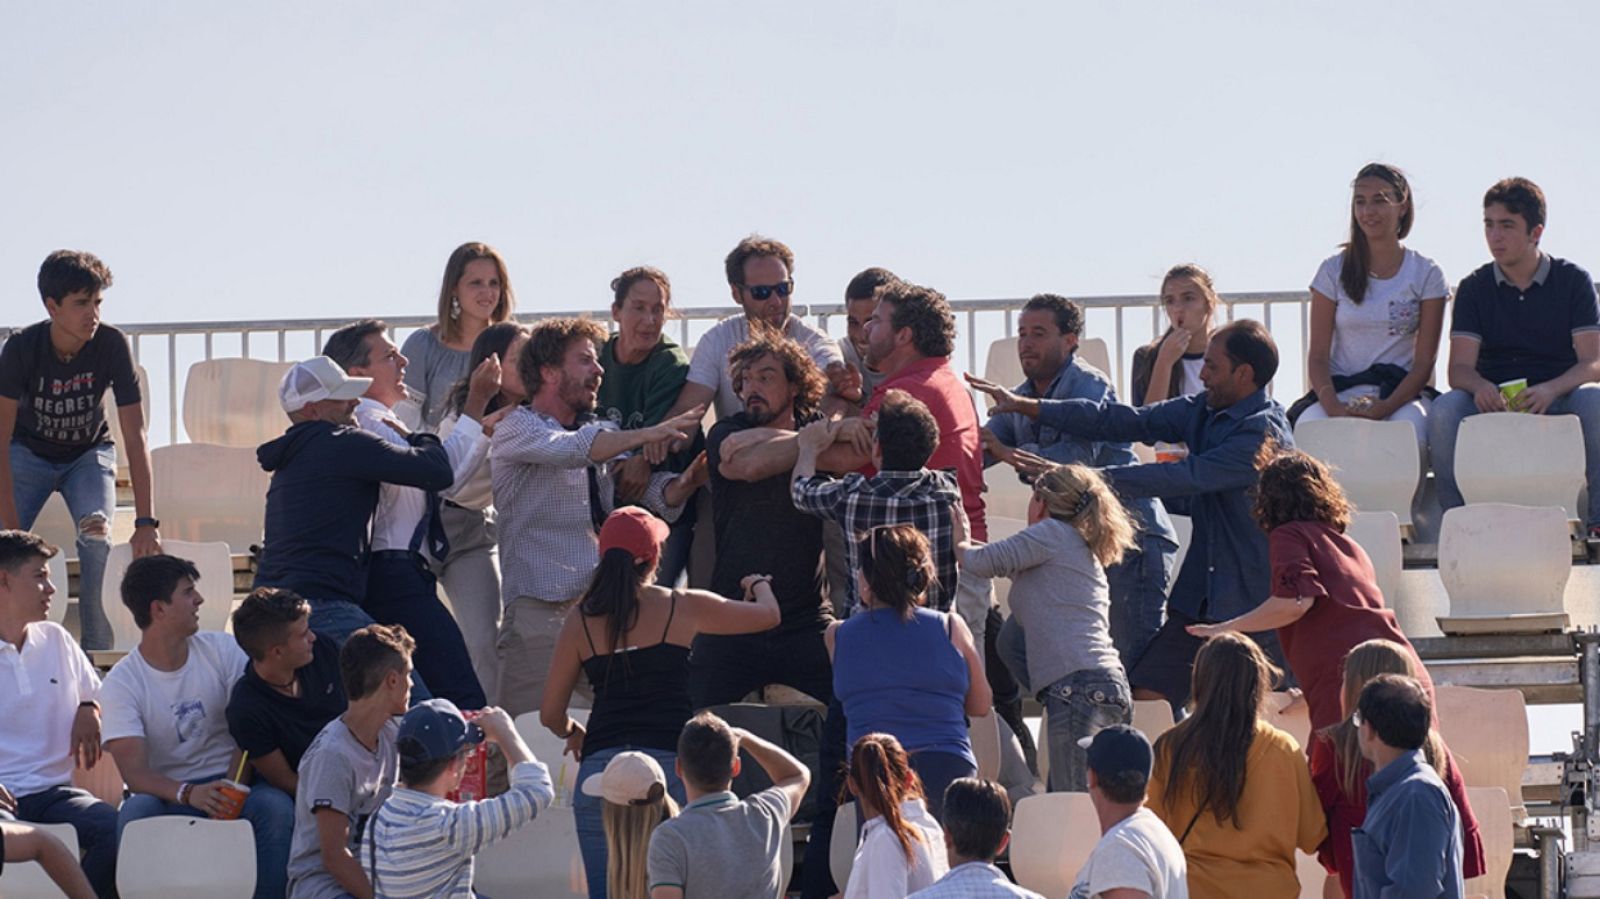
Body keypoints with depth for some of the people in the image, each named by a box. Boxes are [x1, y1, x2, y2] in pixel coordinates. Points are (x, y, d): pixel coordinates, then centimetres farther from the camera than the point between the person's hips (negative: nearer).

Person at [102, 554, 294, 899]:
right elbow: (134, 772, -15)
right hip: (168, 793, -2)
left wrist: (231, 789, -20)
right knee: (134, 814, -35)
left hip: (231, 783, 2)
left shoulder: (221, 650, 3)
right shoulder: (122, 683, -5)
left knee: (275, 806, -31)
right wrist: (187, 793, -35)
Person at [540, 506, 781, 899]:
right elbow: (767, 615, 17)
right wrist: (759, 585, 41)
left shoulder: (581, 620, 6)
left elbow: (551, 714, 10)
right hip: (668, 760, -2)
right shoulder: (684, 608, 2)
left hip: (601, 764, 2)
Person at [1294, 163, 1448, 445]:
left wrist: (1386, 407, -18)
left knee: (1409, 431, -38)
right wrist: (1333, 407, -17)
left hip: (1402, 390, -1)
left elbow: (1424, 361, 1)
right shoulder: (1335, 271, 8)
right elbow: (1318, 355, 4)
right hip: (1340, 389, 1)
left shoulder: (1426, 274, 6)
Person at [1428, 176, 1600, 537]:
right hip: (1493, 400, 1)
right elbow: (1459, 368, -2)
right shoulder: (1475, 288, 8)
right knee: (1445, 410, -31)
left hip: (1557, 401, -1)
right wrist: (1480, 387, -28)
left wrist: (1550, 390, -28)